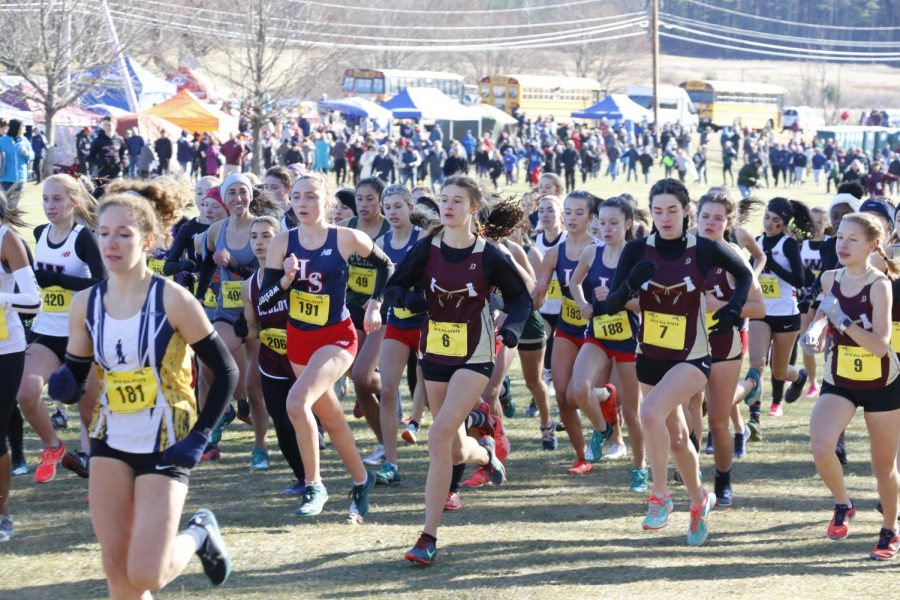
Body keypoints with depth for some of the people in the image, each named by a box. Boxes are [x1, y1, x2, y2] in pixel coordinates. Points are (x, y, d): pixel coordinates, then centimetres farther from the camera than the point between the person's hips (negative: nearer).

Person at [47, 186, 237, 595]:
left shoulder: (172, 300, -15)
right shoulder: (86, 303, -2)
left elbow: (225, 371, -8)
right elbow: (73, 381, 6)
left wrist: (199, 436, -13)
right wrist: (64, 386, -18)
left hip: (166, 447, -4)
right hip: (111, 442, 4)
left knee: (145, 576, -9)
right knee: (117, 570, 2)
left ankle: (198, 534, 22)